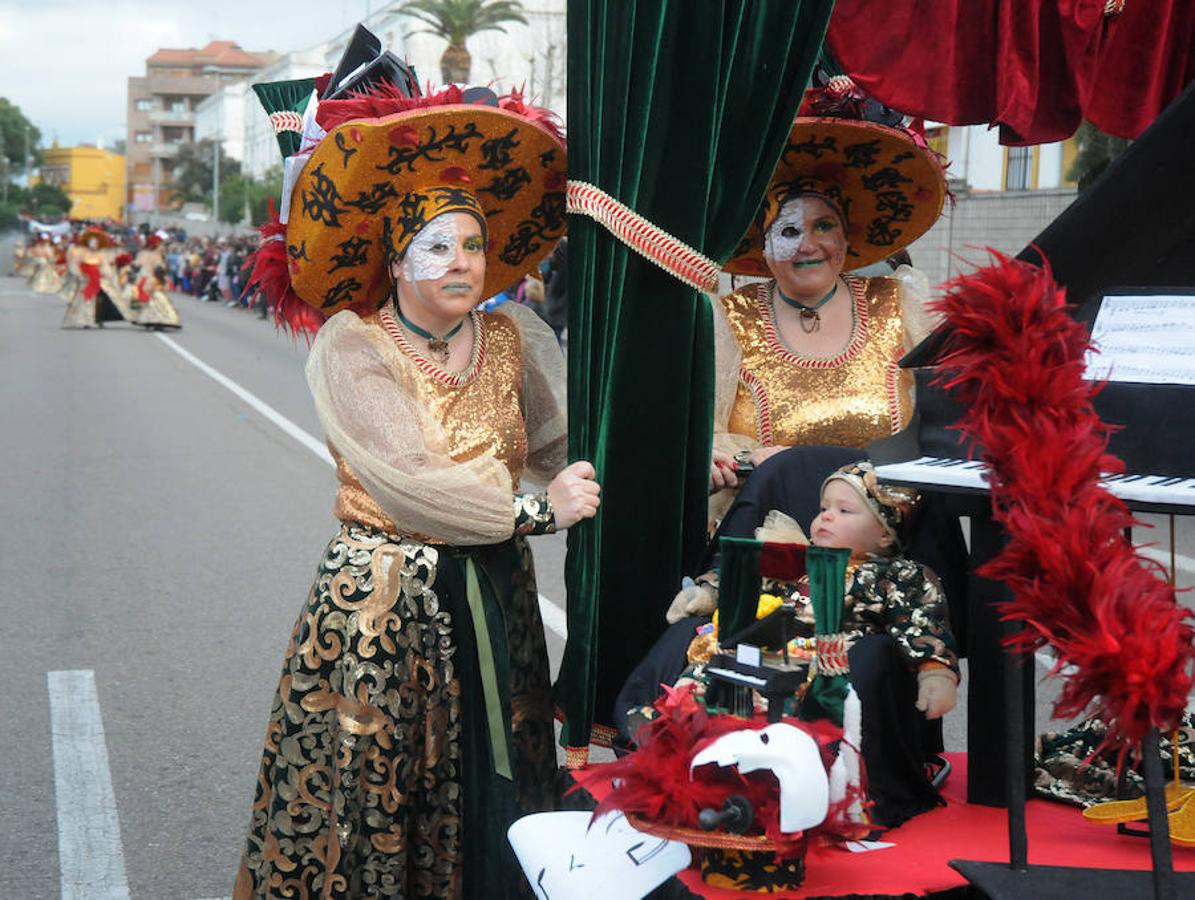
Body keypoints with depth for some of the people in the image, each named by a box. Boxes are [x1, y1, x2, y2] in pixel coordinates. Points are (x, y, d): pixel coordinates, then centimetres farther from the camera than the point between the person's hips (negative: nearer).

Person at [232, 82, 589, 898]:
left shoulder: (509, 337, 7)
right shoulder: (351, 347, -10)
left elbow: (568, 439, 1)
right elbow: (411, 481, -19)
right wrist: (536, 510, -16)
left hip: (495, 600, 5)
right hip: (382, 604, -5)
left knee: (491, 795, 11)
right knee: (375, 800, 4)